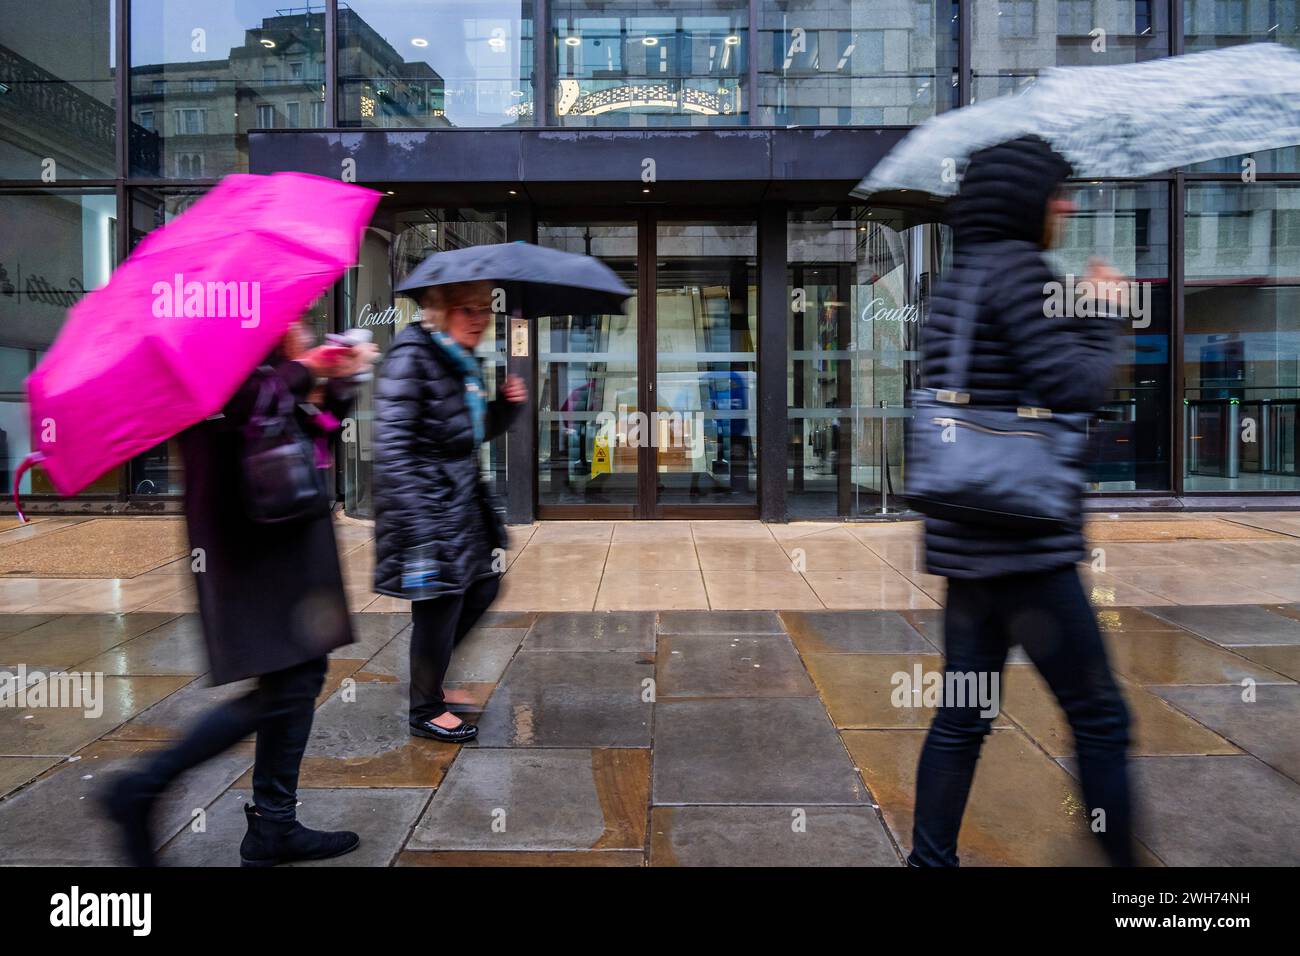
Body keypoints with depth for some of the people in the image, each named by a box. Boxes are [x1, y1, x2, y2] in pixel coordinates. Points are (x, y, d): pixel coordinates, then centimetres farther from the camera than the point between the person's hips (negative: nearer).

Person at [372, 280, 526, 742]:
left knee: (482, 586, 17)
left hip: (463, 499, 10)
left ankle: (428, 675, 36)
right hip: (427, 504, -9)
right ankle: (426, 710, 22)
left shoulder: (464, 362, 12)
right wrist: (416, 522, -25)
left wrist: (507, 404, 1)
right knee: (439, 604, 1)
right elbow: (392, 445, -21)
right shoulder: (412, 357, -15)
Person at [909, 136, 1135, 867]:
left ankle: (931, 857, 23)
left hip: (965, 536, 9)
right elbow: (1076, 387, -16)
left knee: (962, 717, 14)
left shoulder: (959, 279, 17)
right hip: (1022, 538, -9)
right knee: (1100, 718, 4)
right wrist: (1102, 316, 1)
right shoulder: (1018, 267, -10)